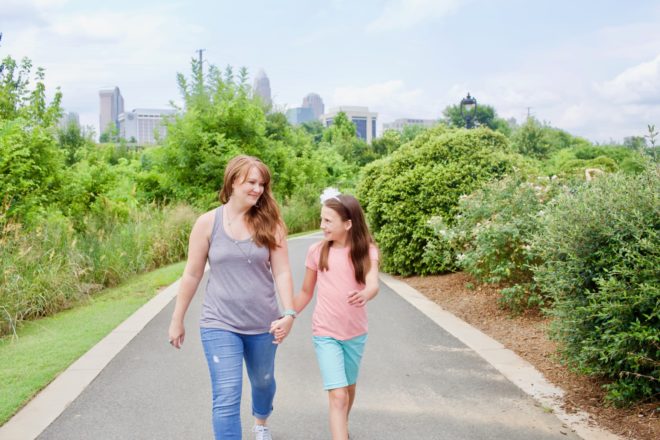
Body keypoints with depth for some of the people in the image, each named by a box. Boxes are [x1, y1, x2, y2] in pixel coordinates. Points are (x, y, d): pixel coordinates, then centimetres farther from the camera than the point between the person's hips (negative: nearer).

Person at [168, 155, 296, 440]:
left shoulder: (269, 224, -4)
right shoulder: (208, 222, -6)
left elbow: (281, 272, -6)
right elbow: (192, 275, 0)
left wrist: (289, 313, -19)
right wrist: (177, 320, 4)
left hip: (262, 323, 2)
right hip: (220, 324, -2)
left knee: (263, 381, 23)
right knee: (226, 398, -9)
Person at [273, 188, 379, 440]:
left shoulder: (367, 251, -10)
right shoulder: (317, 251, -7)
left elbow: (373, 284, -27)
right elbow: (306, 292, 5)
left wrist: (364, 295, -49)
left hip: (356, 333, 1)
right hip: (325, 334, -1)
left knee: (348, 388, 21)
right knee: (338, 396, -13)